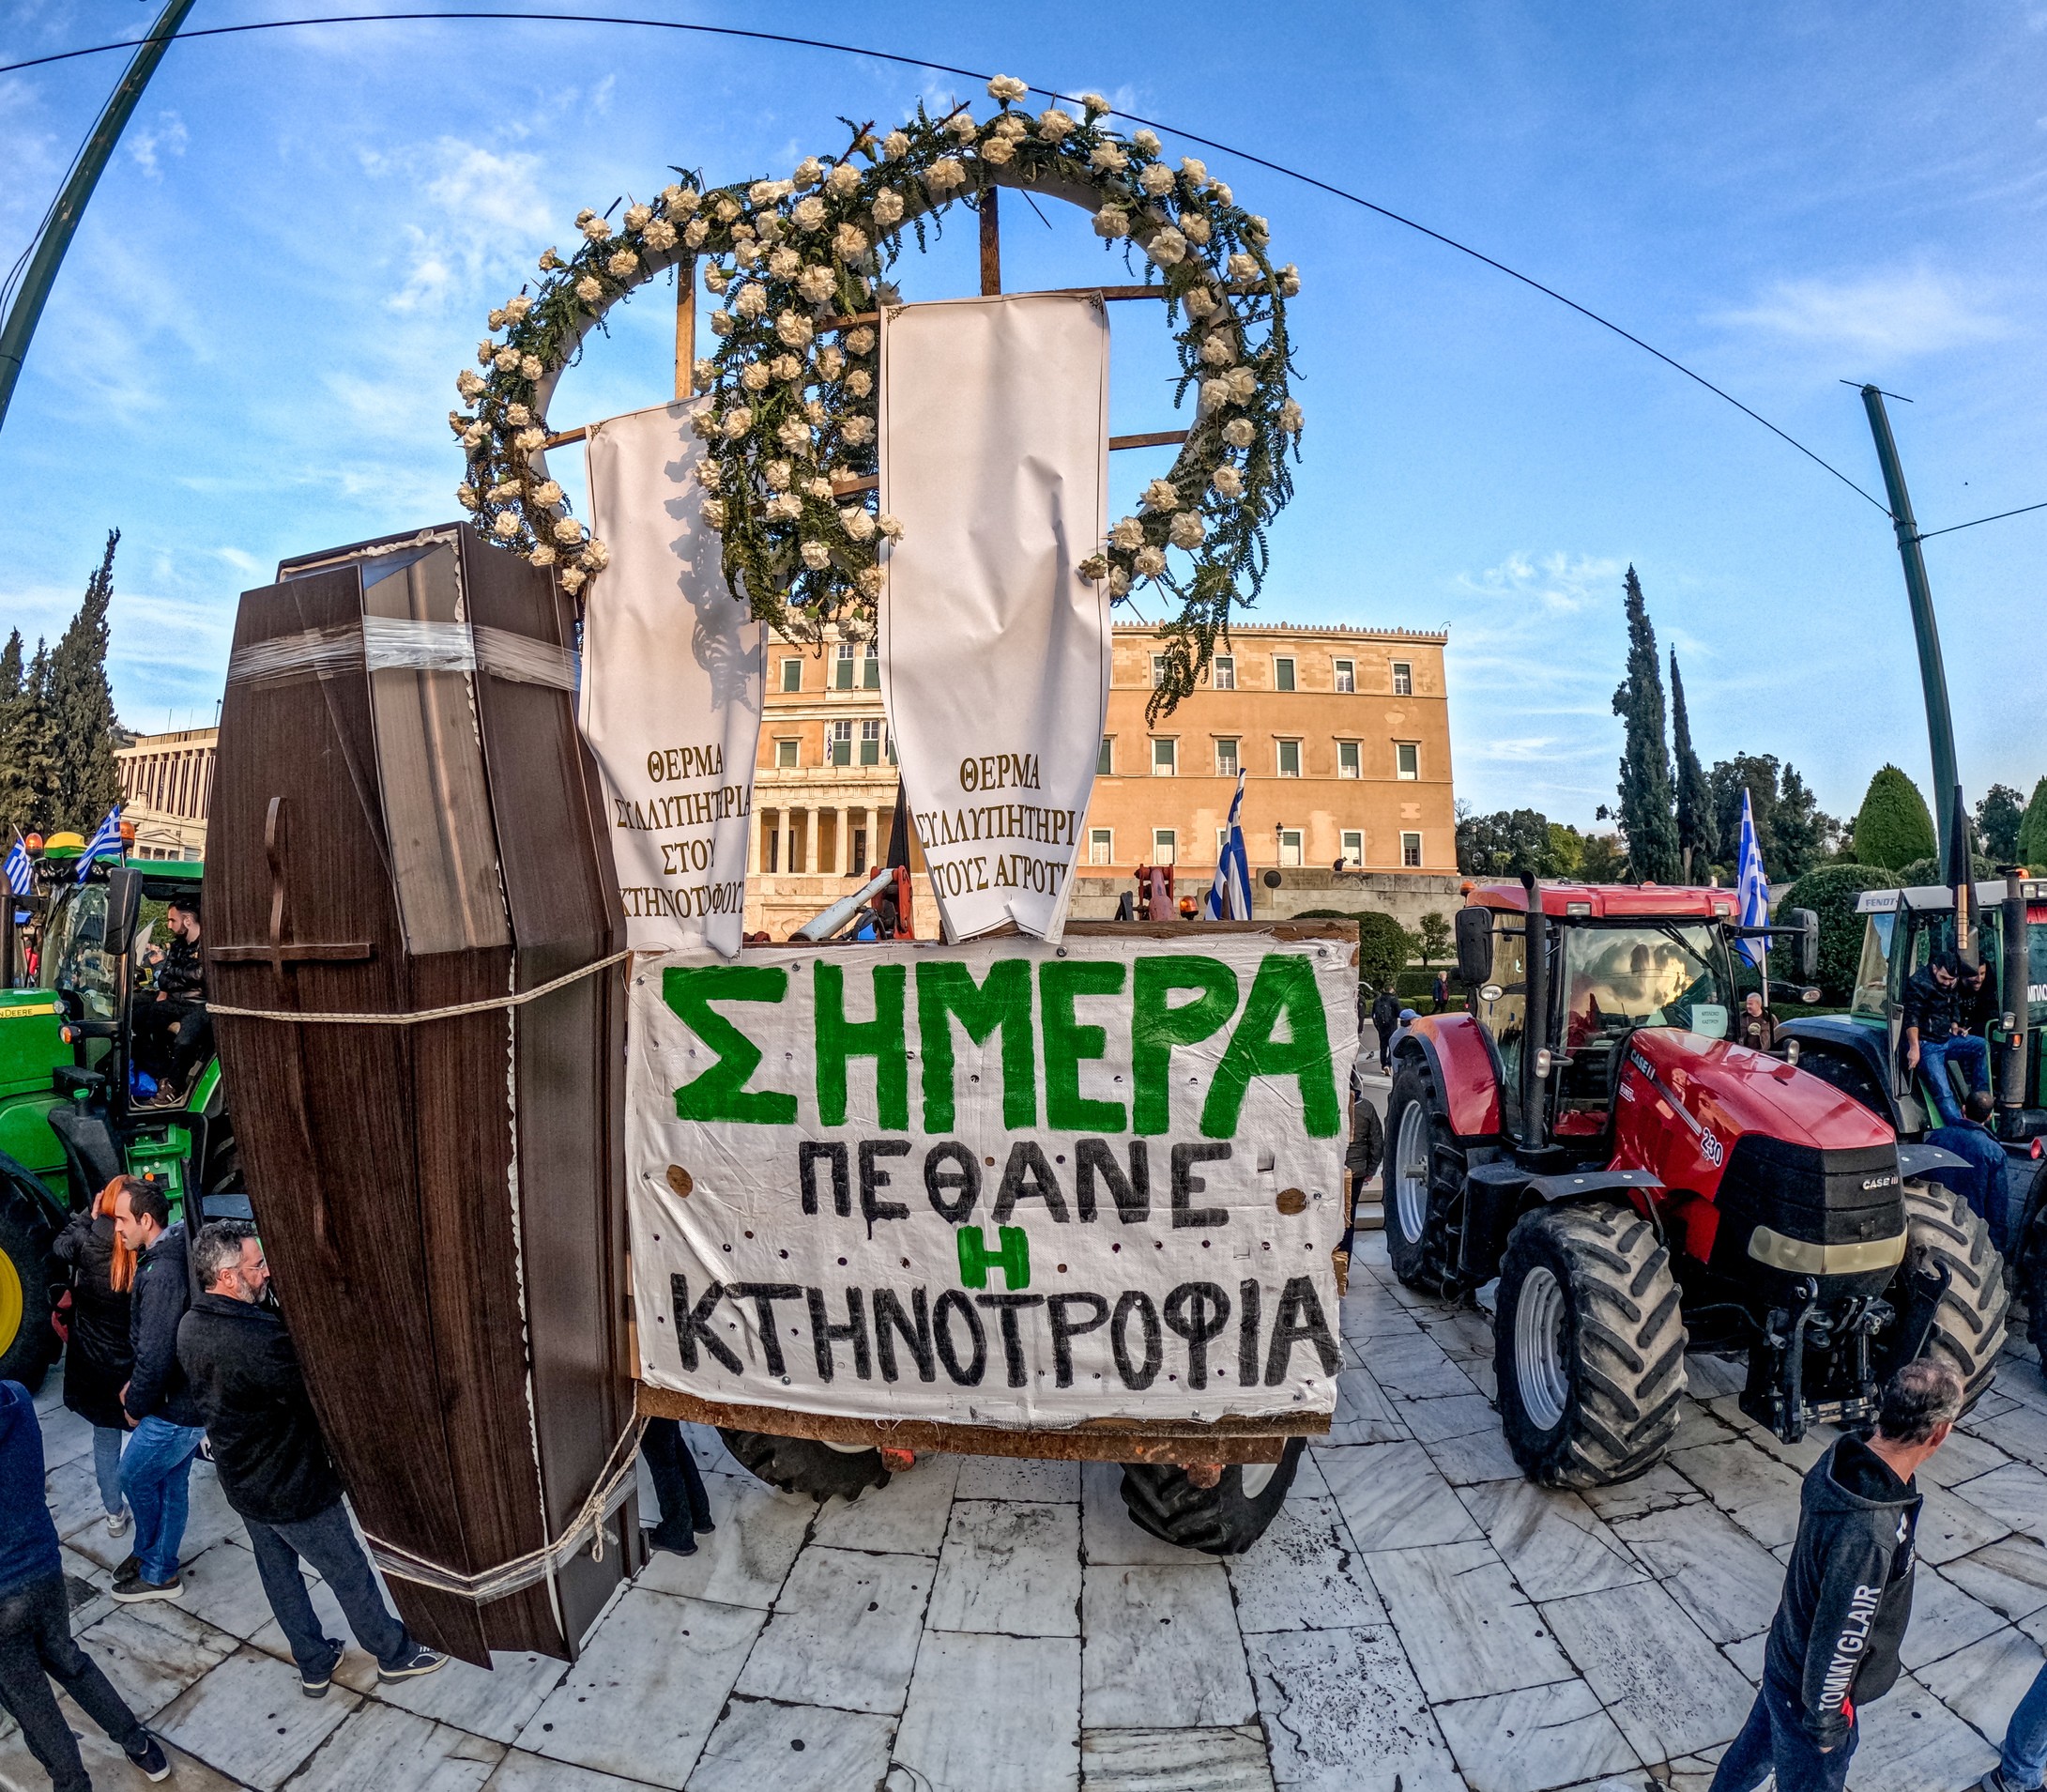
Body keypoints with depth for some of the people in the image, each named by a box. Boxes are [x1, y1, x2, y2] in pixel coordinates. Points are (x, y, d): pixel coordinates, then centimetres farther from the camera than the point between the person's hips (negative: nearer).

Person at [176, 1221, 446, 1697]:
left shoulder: (190, 1327, -8)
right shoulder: (256, 1338, -36)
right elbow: (321, 1395, -28)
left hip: (242, 1484, 8)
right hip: (293, 1489, -8)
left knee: (279, 1575, 23)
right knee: (349, 1574, 12)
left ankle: (314, 1665, 41)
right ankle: (395, 1655, 31)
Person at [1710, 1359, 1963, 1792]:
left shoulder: (1839, 1459, -15)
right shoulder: (1870, 1533, -40)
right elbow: (1838, 1636, -28)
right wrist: (1826, 1720, -11)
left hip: (1788, 1655, 7)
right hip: (1811, 1686, -7)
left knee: (1760, 1741, 31)